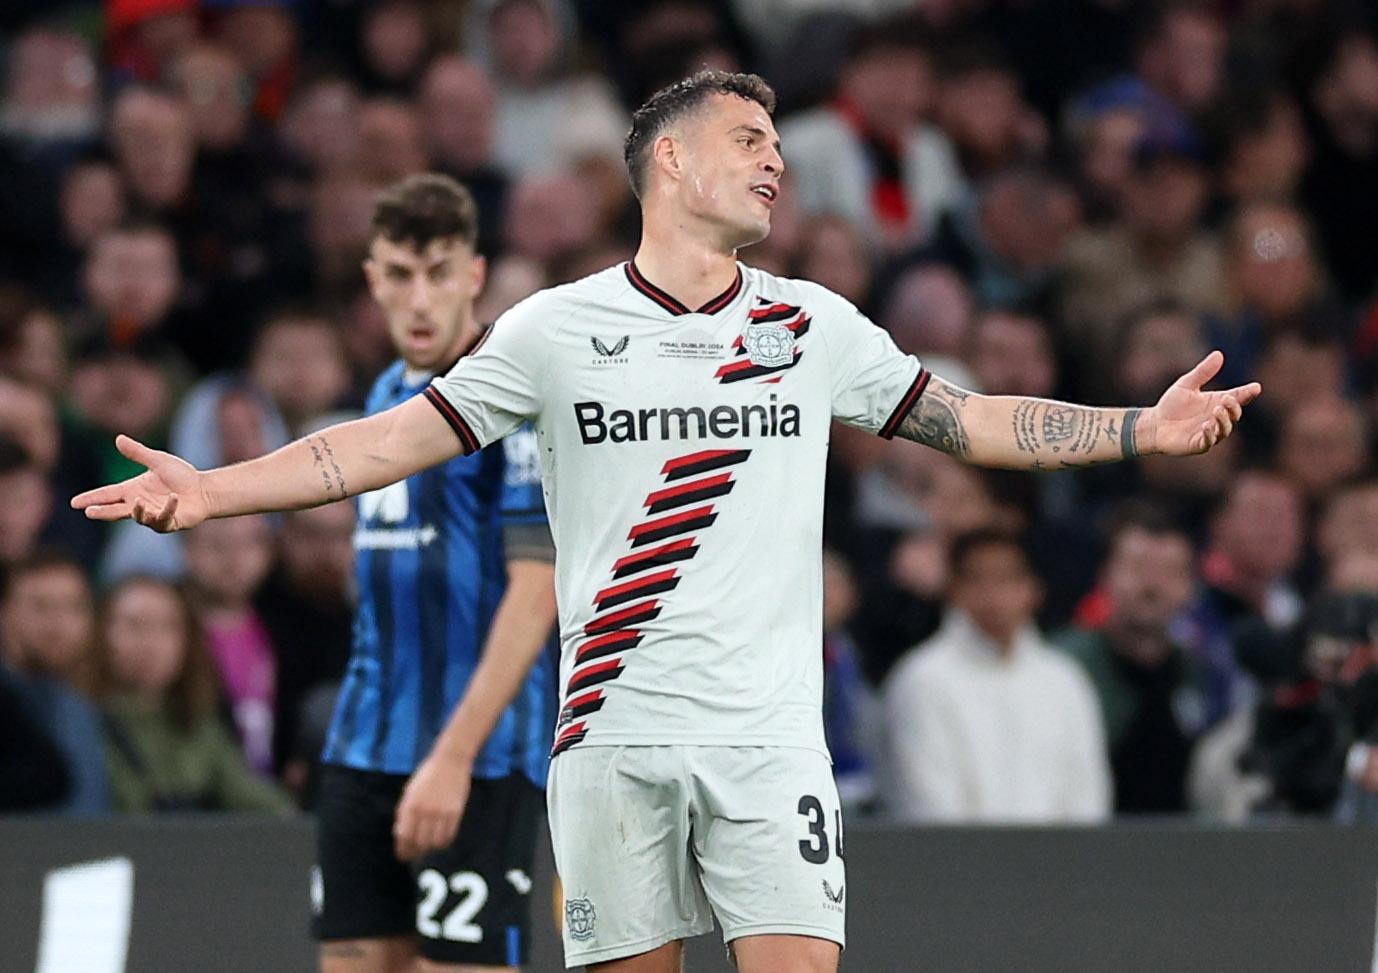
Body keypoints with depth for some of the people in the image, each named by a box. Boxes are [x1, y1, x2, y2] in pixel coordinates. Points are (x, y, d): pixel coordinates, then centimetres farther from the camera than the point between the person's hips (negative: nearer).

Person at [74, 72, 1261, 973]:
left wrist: (1143, 429, 9)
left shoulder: (814, 326, 10)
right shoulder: (557, 328, 4)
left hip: (769, 734, 1)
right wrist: (213, 488, -4)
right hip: (616, 734, -1)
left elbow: (972, 423, 16)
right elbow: (396, 440, 4)